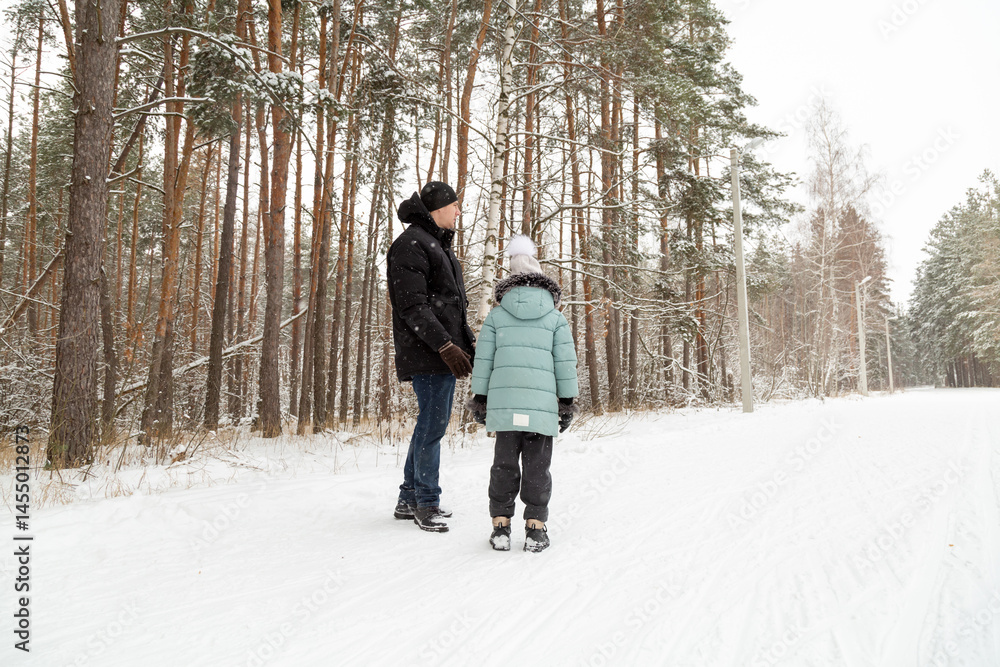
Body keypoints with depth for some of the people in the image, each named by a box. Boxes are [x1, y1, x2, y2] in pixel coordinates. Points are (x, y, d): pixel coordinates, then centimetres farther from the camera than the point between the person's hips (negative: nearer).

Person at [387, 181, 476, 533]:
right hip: (427, 354, -10)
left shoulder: (439, 244, 23)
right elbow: (412, 306, -18)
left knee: (432, 422, 13)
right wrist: (446, 346, -23)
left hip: (446, 351, 10)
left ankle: (409, 500, 23)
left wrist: (468, 342, 19)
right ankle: (426, 503, 6)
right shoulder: (410, 244, -9)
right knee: (433, 424, -6)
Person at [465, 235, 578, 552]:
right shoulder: (556, 318, 7)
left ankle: (501, 526, 11)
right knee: (537, 466, 6)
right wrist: (567, 403, 10)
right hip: (542, 404, -1)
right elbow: (566, 362, 5)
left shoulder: (496, 316, 8)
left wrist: (479, 399, 12)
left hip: (503, 402, 1)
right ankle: (535, 528, 8)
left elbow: (483, 359, 7)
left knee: (504, 463, 9)